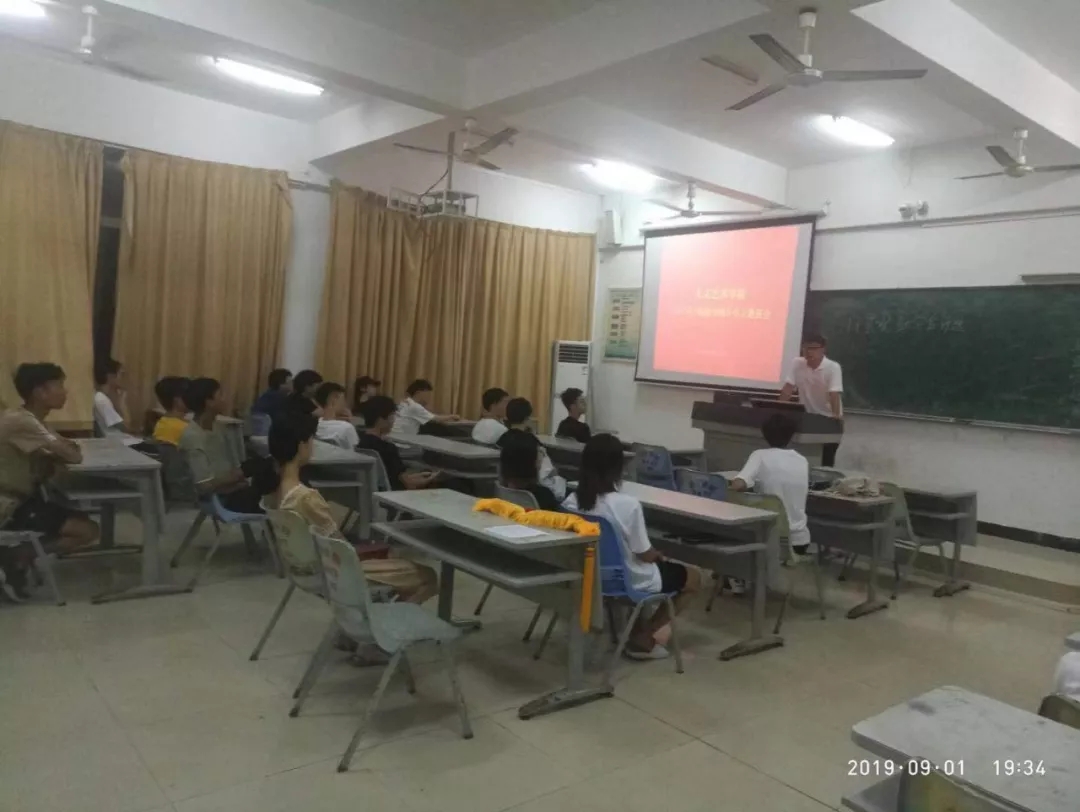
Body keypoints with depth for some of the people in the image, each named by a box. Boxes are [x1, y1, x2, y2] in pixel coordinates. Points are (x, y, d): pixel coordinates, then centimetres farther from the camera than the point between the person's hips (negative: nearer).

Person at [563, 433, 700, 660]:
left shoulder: (571, 502, -12)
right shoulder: (628, 505, -28)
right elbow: (645, 554, -18)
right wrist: (659, 556, 7)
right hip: (630, 581, -6)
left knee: (656, 564, 34)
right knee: (693, 577, 17)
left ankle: (637, 629, 31)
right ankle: (642, 638, 15)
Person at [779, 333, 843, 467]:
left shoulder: (833, 367, -17)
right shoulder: (797, 363, -6)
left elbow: (834, 393, -26)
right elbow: (788, 388, -9)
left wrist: (836, 416, -39)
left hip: (828, 418, -3)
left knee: (827, 458, -4)